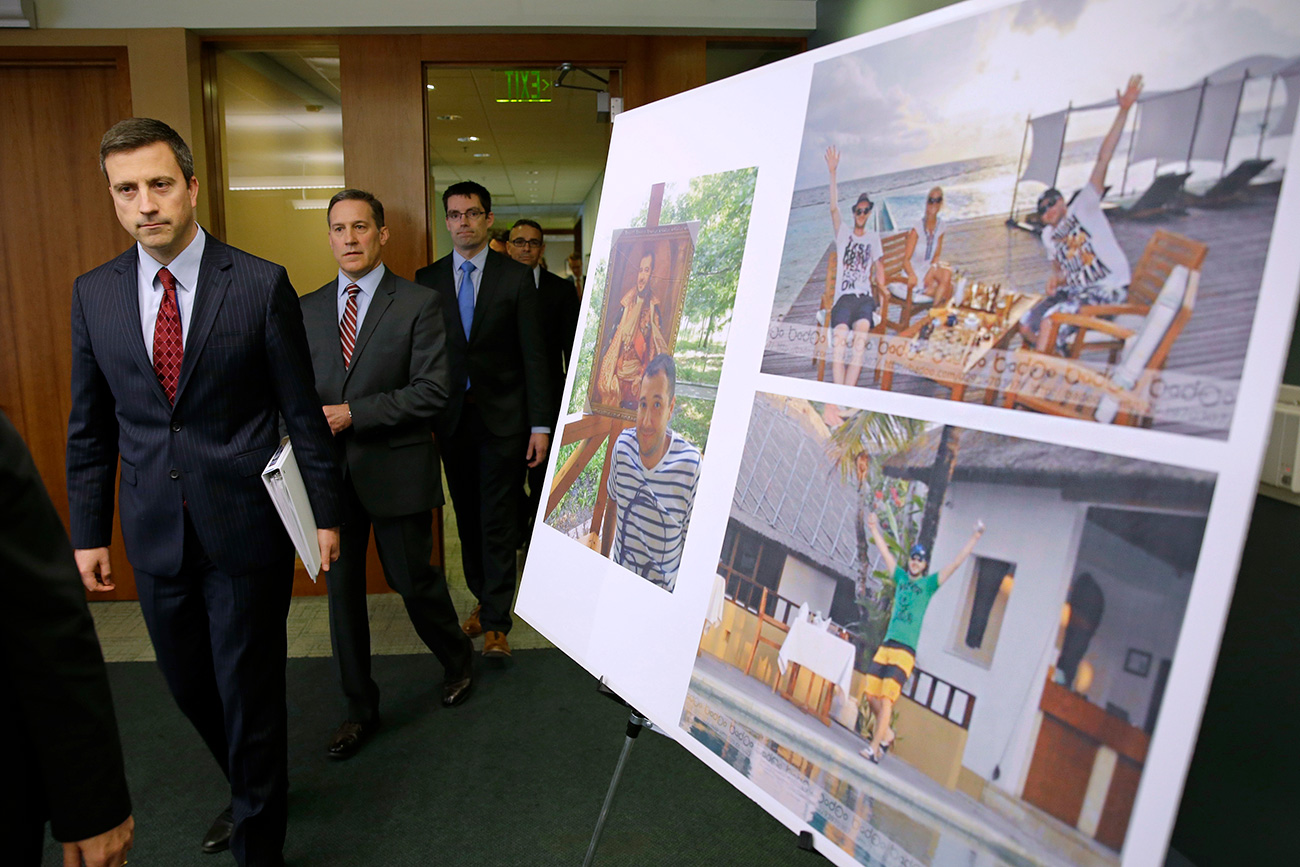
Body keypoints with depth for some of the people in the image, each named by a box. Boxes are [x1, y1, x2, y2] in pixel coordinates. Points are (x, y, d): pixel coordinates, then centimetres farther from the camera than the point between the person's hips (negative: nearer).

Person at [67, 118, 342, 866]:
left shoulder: (262, 284, -8)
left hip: (245, 525, -4)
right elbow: (90, 427, 10)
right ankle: (253, 789, 46)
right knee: (189, 684, 19)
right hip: (154, 532, 5)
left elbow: (303, 410, -5)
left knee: (250, 689, 7)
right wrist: (89, 531, 9)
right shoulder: (93, 293, 5)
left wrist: (324, 512, -4)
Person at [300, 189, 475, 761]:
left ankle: (457, 659, 38)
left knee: (413, 579, 7)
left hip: (397, 471, -4)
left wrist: (352, 413, -17)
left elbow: (433, 390, -13)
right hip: (329, 471, 5)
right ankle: (360, 709, 29)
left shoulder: (419, 303, -5)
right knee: (342, 589, 11)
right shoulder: (308, 308, 10)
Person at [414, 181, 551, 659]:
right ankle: (483, 599, 30)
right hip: (450, 418, 3)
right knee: (467, 517, 13)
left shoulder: (516, 277, -1)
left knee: (498, 521, 0)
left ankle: (495, 621, 11)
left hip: (502, 417, -3)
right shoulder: (428, 279, 6)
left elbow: (534, 354, -4)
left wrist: (540, 424, -8)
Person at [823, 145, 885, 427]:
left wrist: (881, 293, 6)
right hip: (844, 296, -1)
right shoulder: (843, 232, 15)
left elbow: (878, 265, 19)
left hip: (865, 297, 1)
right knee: (839, 341, -27)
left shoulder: (873, 236, 22)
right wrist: (833, 172, -7)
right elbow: (833, 207, 1)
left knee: (860, 339, -26)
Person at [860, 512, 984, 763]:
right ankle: (886, 733, 25)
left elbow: (956, 563, 0)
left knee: (887, 699, -12)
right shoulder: (900, 577, 15)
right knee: (871, 694, 2)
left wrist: (974, 537, -5)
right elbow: (885, 552, 25)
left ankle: (874, 747, -6)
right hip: (885, 646, 4)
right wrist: (874, 529, 30)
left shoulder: (929, 583, 6)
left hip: (905, 651, -4)